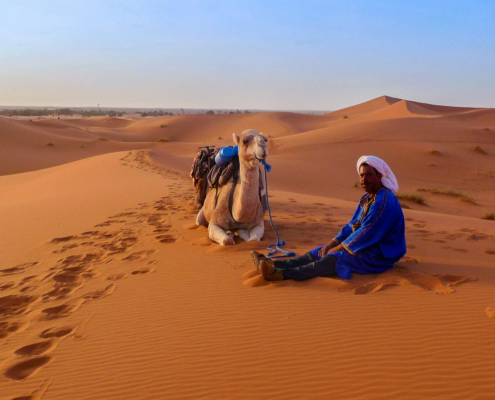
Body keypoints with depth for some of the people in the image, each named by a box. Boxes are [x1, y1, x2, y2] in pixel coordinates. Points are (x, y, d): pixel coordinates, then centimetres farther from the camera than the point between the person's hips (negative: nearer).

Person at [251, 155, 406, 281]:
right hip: (365, 247, 10)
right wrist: (331, 244, -1)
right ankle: (274, 265, -13)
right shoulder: (366, 199, 12)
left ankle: (282, 274, -41)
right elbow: (352, 226, 13)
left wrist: (337, 249, -14)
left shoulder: (384, 203, -20)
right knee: (317, 253, -3)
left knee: (331, 260, -28)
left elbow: (365, 235, -22)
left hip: (378, 256, -10)